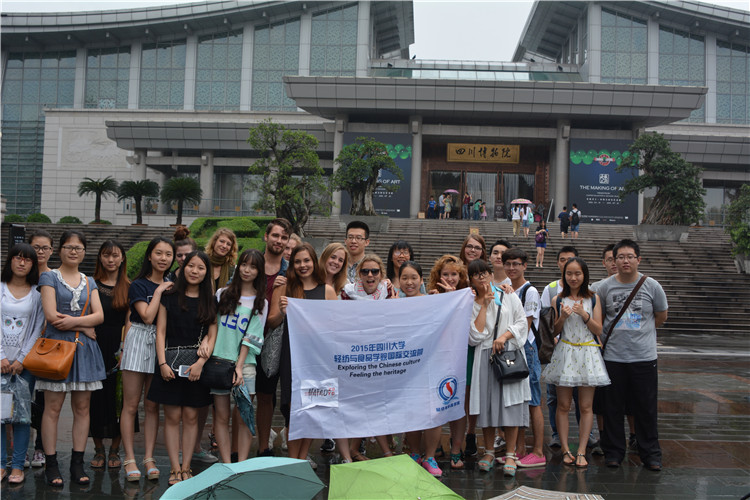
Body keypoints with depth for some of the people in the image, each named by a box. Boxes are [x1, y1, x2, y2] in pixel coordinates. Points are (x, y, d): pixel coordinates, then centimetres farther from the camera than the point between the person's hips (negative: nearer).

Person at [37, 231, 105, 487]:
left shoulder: (90, 282, 16)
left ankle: (77, 463, 10)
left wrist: (74, 321, -14)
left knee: (82, 408, 4)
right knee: (52, 407, -3)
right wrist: (86, 328, -7)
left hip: (84, 349, 4)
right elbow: (51, 316, -9)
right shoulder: (49, 277, 3)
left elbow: (99, 316, 3)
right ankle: (51, 464, 4)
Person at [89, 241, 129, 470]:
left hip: (120, 348, 0)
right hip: (96, 347, 0)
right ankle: (99, 450, 16)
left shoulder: (130, 287, 6)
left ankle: (114, 451, 14)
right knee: (97, 398, 3)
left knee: (119, 398, 2)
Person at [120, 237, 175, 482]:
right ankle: (129, 459, 4)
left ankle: (149, 459, 11)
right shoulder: (139, 285, -3)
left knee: (153, 406, 7)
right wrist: (158, 292, -8)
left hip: (162, 345, 4)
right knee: (131, 405, -2)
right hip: (139, 341, -4)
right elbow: (148, 316, -15)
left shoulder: (171, 286, 13)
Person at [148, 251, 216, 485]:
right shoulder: (170, 297, 4)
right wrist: (162, 363, -9)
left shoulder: (210, 302, 7)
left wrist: (201, 362, -10)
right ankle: (174, 469, 7)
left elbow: (212, 336, 3)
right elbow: (160, 332, 2)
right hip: (171, 362, -1)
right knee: (172, 416, 0)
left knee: (191, 416, 4)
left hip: (197, 365, 1)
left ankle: (186, 468, 12)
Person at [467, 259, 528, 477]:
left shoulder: (508, 297, 8)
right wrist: (483, 306, -6)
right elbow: (475, 336, -5)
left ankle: (510, 454, 1)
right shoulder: (471, 305, 7)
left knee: (510, 404, -5)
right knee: (487, 405, 1)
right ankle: (489, 452, 15)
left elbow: (522, 322, 4)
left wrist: (505, 336, -11)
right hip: (485, 357, 1)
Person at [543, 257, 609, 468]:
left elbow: (598, 330, 1)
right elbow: (553, 331, 6)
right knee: (563, 405, 1)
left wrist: (584, 315, -14)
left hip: (588, 355, 0)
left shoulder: (593, 299, 4)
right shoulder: (558, 300, 4)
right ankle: (565, 450, 9)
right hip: (565, 353, 0)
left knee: (586, 406, 1)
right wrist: (563, 318, -12)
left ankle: (581, 451, 7)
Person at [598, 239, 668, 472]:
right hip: (613, 356, 0)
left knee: (646, 408, 5)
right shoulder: (604, 287, 0)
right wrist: (613, 334, 8)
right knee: (613, 407, 6)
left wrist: (641, 331, 13)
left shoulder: (652, 286, 0)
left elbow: (661, 317, 14)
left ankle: (651, 454, 18)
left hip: (644, 356, 0)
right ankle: (613, 451, 19)